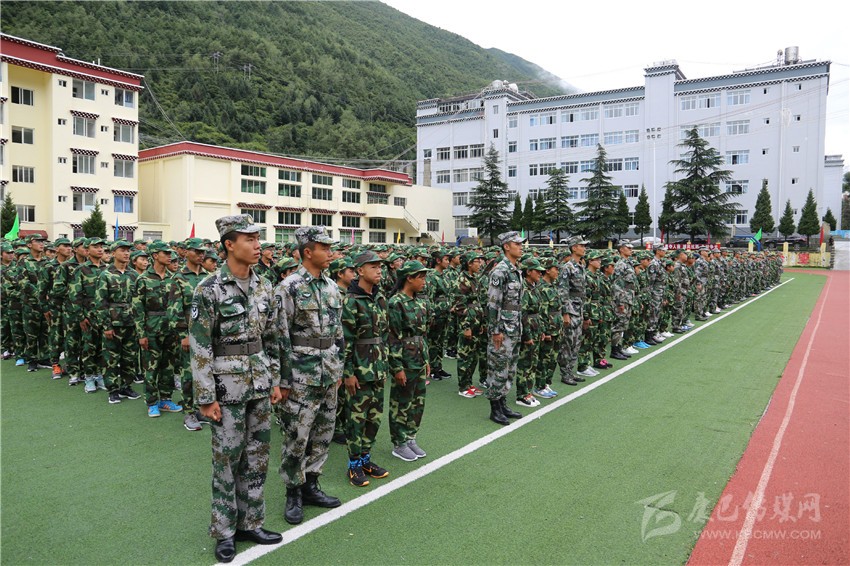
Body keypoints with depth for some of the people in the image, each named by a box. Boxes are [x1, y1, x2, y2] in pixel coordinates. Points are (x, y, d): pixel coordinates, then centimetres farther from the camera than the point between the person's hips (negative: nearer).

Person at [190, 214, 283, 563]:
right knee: (226, 459, 6)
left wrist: (275, 380, 10)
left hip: (260, 384, 6)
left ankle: (250, 523, 29)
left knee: (257, 456, 13)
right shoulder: (209, 290, -13)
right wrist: (206, 398, -13)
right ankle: (224, 532, 23)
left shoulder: (264, 287, 6)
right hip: (228, 385, -6)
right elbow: (199, 347, -13)